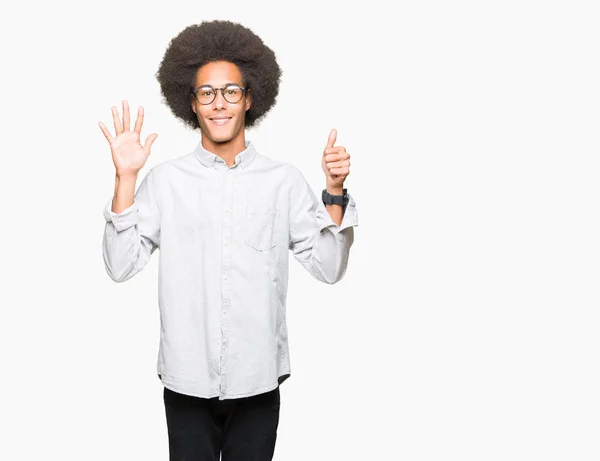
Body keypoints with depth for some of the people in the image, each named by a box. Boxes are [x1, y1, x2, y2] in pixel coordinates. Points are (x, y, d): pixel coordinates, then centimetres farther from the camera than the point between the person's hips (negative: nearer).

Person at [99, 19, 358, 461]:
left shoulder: (285, 180, -1)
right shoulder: (165, 180, -2)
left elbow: (329, 268, -3)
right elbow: (121, 266, -7)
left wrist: (334, 191, -14)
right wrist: (125, 178, -14)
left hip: (258, 380, 1)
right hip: (186, 380, 0)